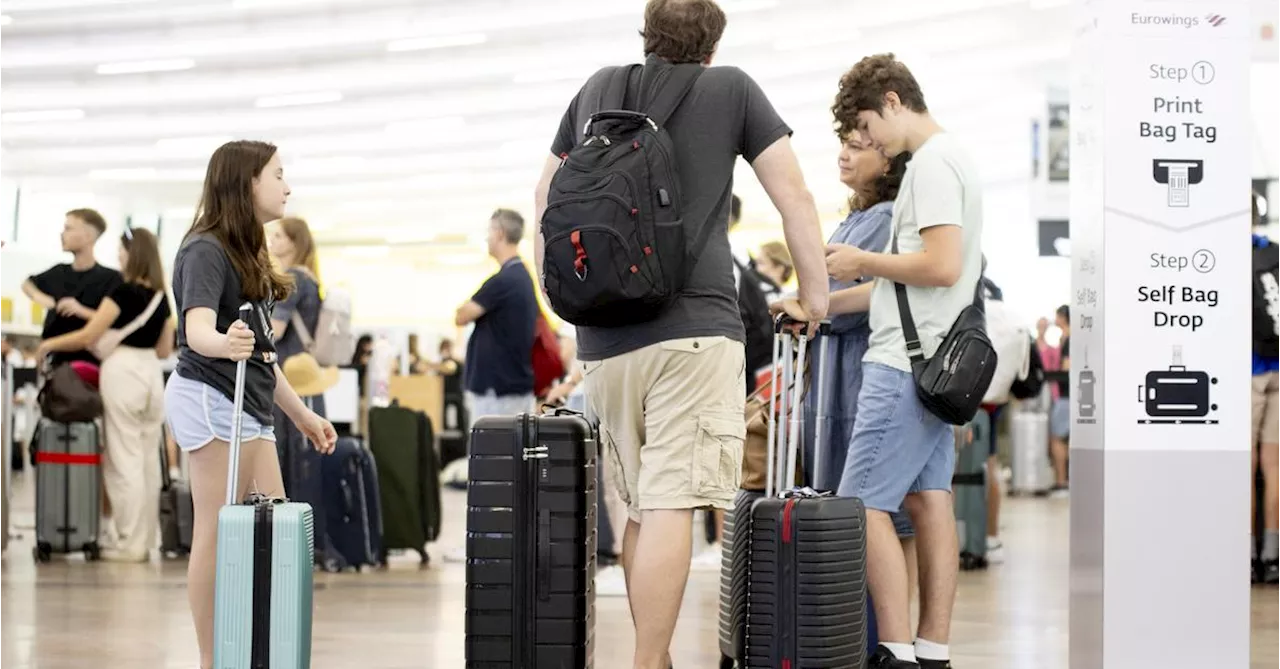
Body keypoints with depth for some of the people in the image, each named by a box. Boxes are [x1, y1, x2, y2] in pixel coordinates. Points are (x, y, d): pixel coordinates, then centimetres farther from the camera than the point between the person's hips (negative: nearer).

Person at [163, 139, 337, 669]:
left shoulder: (248, 253, 18)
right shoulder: (205, 251, -10)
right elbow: (197, 330, -27)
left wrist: (302, 415, 24)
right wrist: (225, 343, -49)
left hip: (250, 406, 10)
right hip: (211, 397, -10)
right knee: (219, 535, -9)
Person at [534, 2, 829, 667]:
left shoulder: (598, 88, 18)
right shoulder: (731, 88, 8)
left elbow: (547, 195, 27)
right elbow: (795, 199, 6)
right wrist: (814, 292, 16)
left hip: (603, 337, 5)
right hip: (695, 325, -5)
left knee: (642, 507, 14)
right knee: (672, 507, -10)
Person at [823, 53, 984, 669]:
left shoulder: (932, 164, -11)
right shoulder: (950, 159, 21)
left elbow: (941, 266, -21)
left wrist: (863, 261, -8)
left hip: (906, 363, -10)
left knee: (865, 504, -9)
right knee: (928, 499, 7)